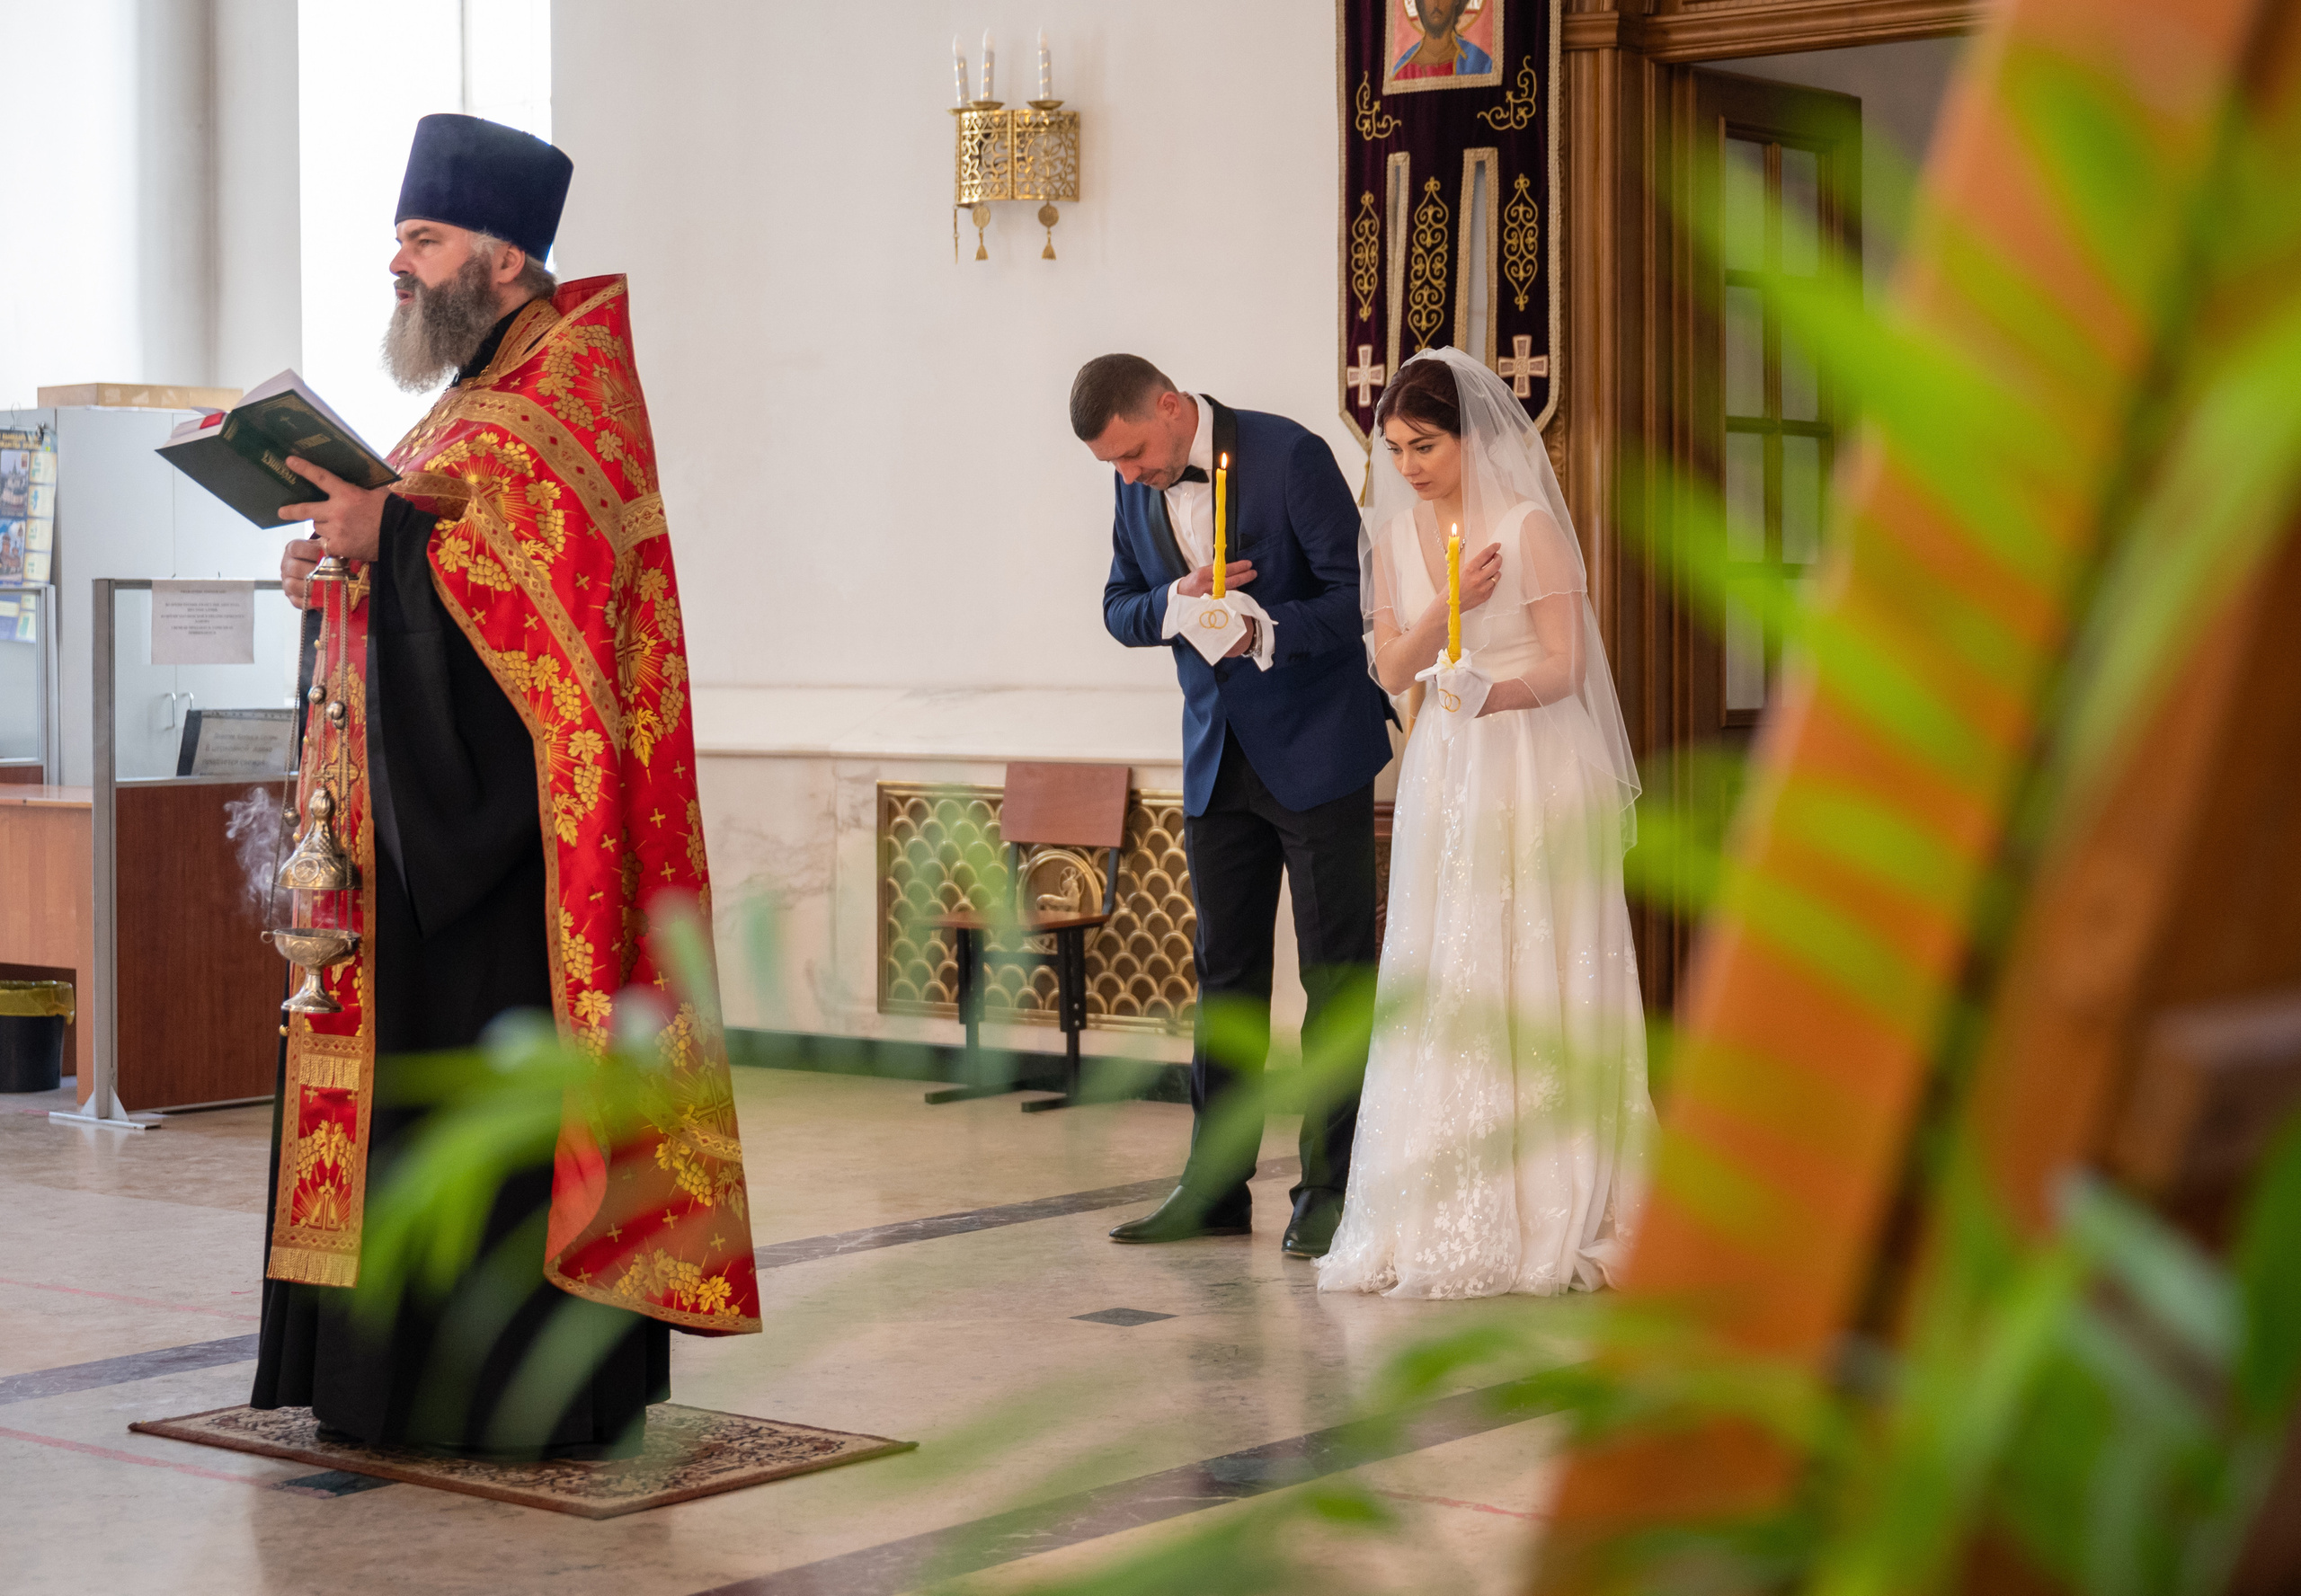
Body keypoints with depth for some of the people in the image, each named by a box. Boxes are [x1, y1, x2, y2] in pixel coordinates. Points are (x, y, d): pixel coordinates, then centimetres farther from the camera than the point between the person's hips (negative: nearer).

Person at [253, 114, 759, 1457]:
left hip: (508, 800, -10)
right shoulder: (473, 397, 21)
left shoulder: (576, 381, -8)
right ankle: (422, 1366, 14)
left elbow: (578, 558, -22)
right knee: (415, 1064, 9)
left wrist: (398, 534, -25)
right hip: (424, 804, 10)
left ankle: (538, 1381, -6)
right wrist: (342, 570, 6)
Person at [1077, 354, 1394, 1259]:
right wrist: (1176, 600, -14)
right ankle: (1216, 1188, 16)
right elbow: (1120, 610, 9)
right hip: (1217, 758, 6)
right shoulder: (1138, 489, 3)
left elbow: (1357, 591, -15)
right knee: (1225, 970, 10)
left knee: (1336, 971, 1)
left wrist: (1266, 632, -31)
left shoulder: (1287, 456, -16)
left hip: (1315, 748, -6)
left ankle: (1331, 1189, 6)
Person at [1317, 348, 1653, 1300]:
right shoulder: (1395, 534, 9)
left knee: (1533, 988, -6)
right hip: (1443, 774, 6)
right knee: (1439, 991, 3)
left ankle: (1551, 1221, 0)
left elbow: (1564, 665, -11)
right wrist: (1447, 605, -11)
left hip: (1534, 771, -6)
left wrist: (1493, 692, -30)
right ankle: (1449, 1220, 7)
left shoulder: (1528, 525, -8)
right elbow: (1391, 670, 6)